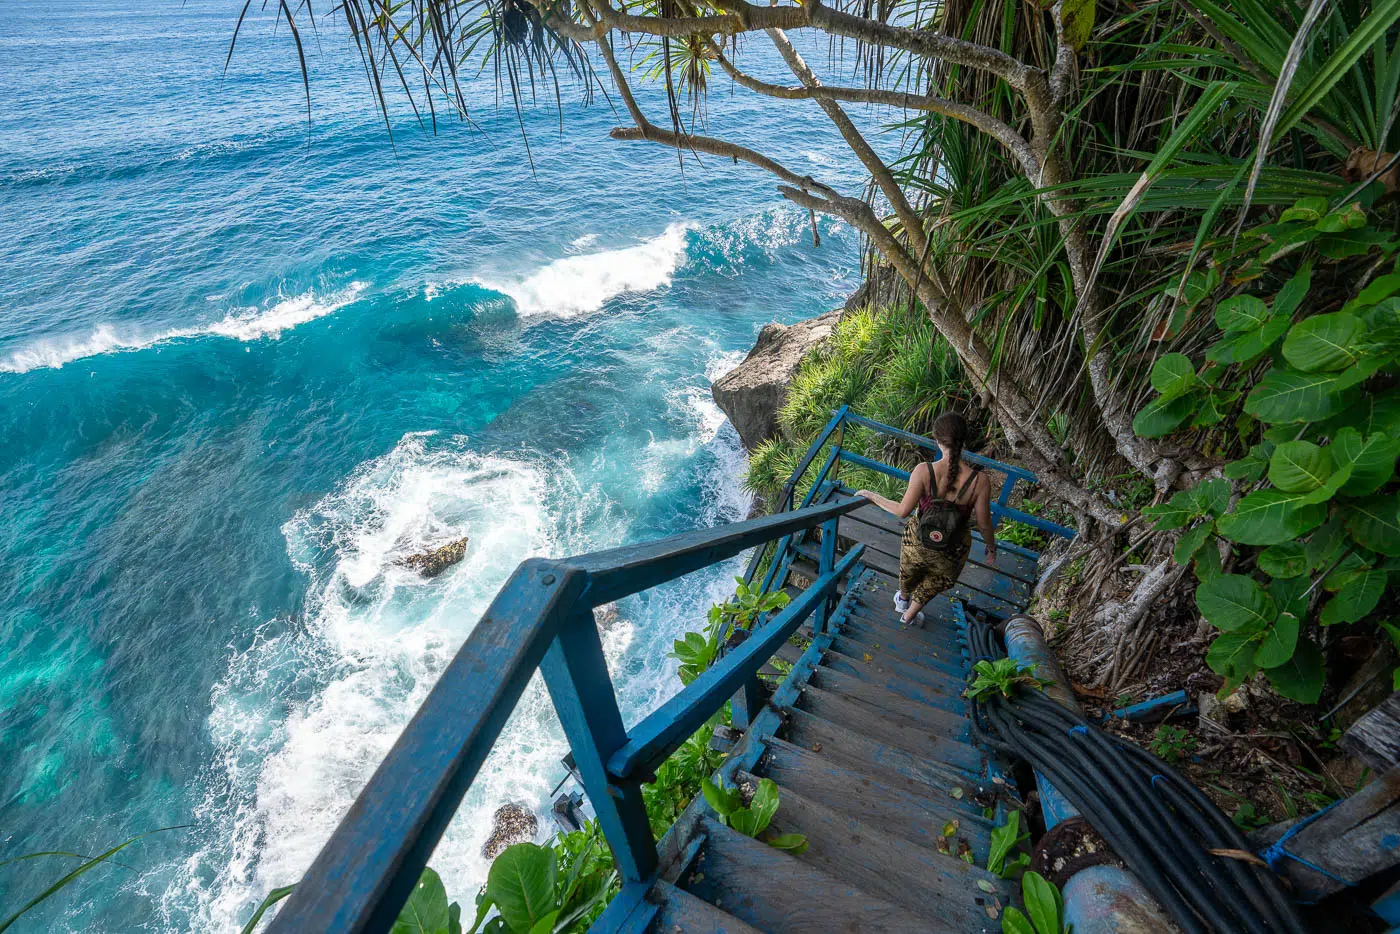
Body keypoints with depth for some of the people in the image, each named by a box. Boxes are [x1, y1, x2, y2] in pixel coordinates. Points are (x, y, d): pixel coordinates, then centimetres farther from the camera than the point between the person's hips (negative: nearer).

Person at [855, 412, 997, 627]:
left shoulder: (924, 471, -29)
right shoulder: (980, 481, -27)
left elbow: (902, 511, -24)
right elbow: (983, 523, -16)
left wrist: (872, 496, -10)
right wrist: (991, 547, 4)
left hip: (919, 539, 0)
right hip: (953, 550, 0)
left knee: (909, 570, 35)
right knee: (938, 580, 34)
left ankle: (903, 599, 67)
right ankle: (909, 615, 55)